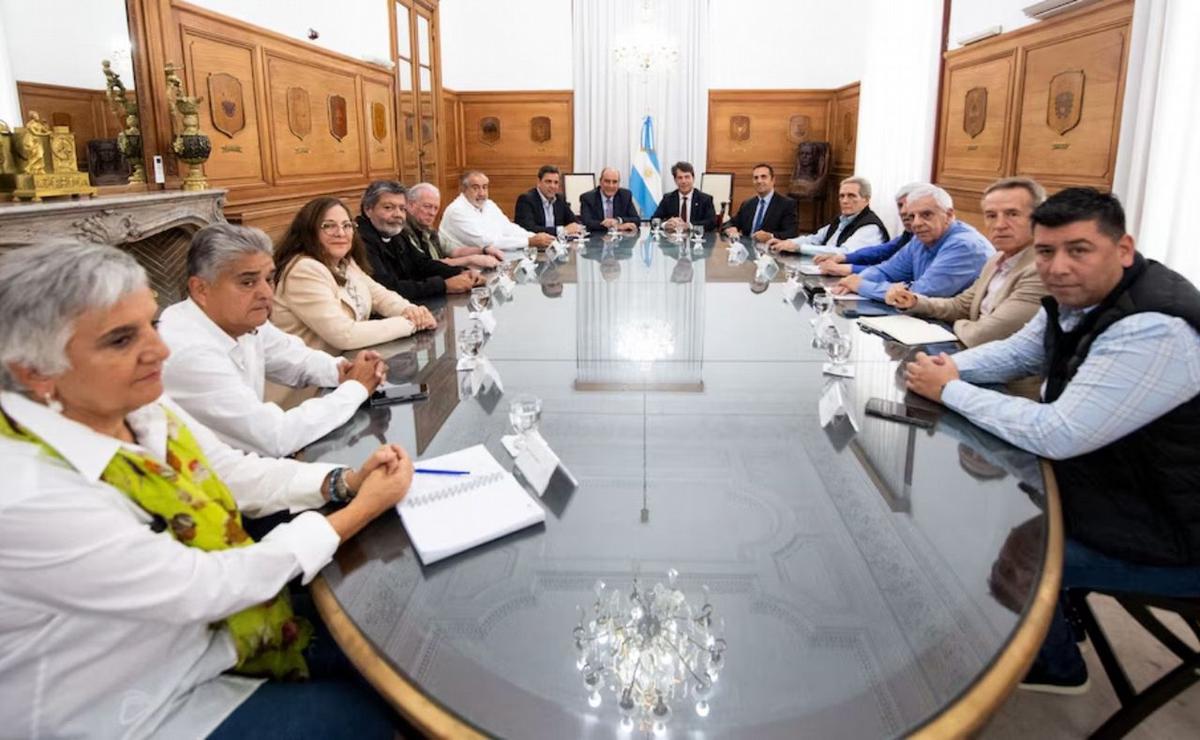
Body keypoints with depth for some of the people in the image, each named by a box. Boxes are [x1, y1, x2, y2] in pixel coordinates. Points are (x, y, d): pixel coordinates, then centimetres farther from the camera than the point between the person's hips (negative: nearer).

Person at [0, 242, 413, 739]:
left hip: (206, 630, 7)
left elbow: (238, 474, 3)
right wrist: (358, 513, -21)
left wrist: (347, 481, -13)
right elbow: (205, 588, -29)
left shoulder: (141, 408, -9)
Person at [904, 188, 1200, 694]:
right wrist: (946, 366, -9)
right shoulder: (1076, 299, -4)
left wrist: (950, 391, -23)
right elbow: (1013, 353, 11)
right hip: (1111, 484, 9)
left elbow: (1055, 436, -33)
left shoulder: (1154, 330, -33)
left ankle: (1055, 666, 23)